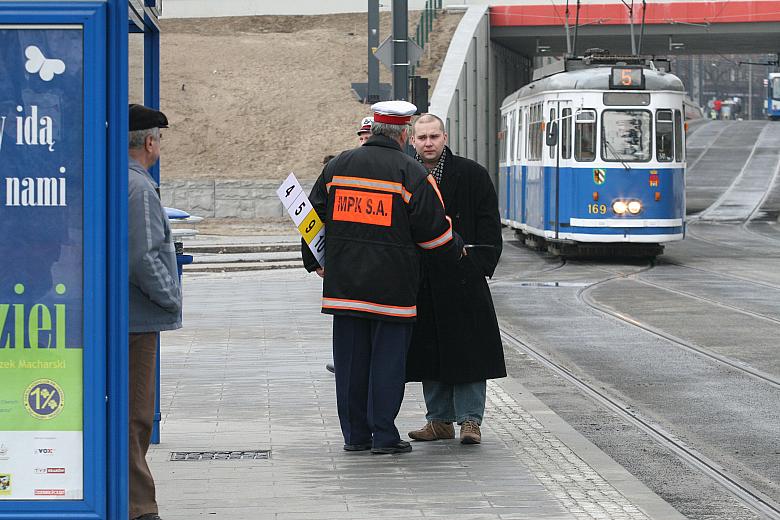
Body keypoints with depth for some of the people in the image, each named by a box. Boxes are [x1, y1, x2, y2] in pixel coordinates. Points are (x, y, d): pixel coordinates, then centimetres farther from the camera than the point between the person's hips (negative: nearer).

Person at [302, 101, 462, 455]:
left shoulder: (338, 166, 7)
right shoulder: (411, 173, -5)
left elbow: (314, 216, 12)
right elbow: (434, 230, -3)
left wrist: (314, 261, 25)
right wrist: (455, 251, 17)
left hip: (344, 280, 4)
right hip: (392, 285, -4)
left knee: (351, 357, 9)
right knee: (388, 356, 2)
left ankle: (354, 434, 13)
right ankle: (383, 435, 0)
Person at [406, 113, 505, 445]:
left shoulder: (471, 175, 0)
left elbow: (488, 224, 0)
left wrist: (481, 265, -8)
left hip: (461, 278, -3)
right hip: (420, 281, 3)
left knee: (466, 351, -3)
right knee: (429, 351, 7)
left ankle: (469, 420, 2)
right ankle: (440, 419, 15)